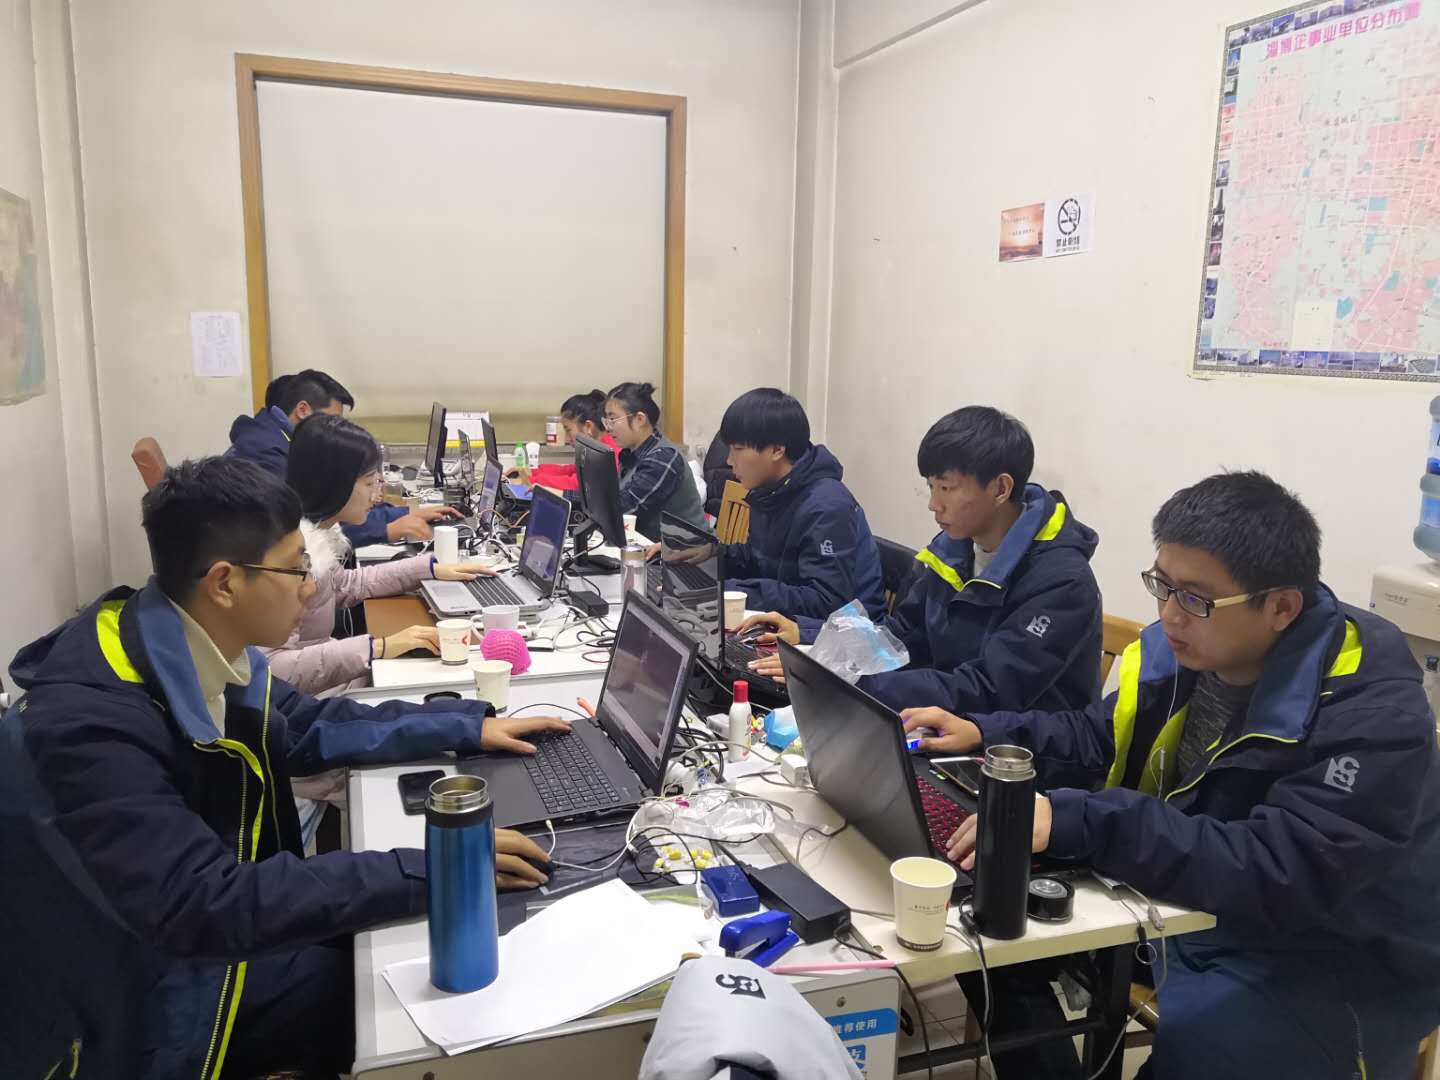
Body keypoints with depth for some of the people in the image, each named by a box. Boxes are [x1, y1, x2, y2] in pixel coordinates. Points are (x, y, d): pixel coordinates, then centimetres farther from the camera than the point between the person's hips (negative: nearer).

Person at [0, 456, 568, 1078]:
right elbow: (203, 906, -36)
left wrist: (468, 727, 3)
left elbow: (306, 727, 8)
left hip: (215, 920, 7)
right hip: (138, 995, -7)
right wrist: (427, 871, -36)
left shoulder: (200, 649, -9)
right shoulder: (90, 721, -33)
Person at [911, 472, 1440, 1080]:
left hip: (1335, 960, -6)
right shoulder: (1181, 648, -6)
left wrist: (1076, 823, -43)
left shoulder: (1371, 712, -27)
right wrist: (984, 735, -7)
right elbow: (1100, 741, 10)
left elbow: (1277, 876, -36)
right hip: (1197, 902, 7)